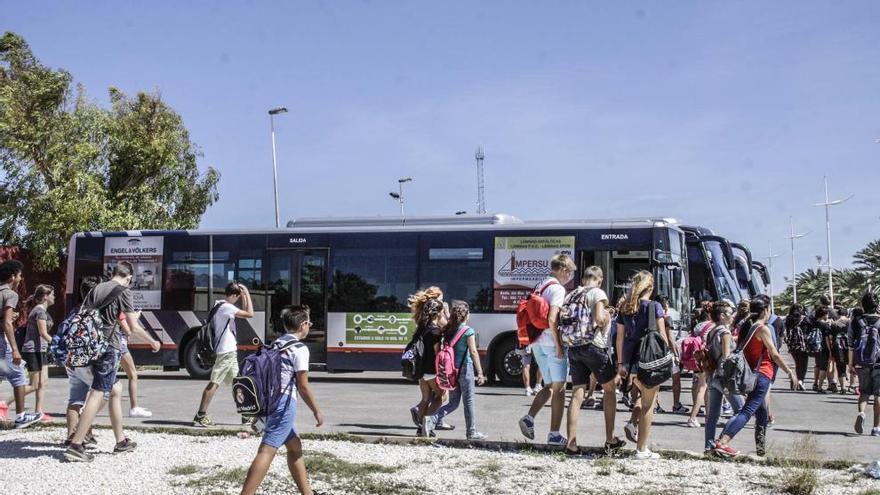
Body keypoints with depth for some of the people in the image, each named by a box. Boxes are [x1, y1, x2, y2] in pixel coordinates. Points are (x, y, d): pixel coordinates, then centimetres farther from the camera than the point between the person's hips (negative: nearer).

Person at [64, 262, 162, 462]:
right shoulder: (123, 291, -4)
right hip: (108, 346, -8)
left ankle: (121, 441, 24)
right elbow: (133, 326, -5)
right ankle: (75, 446, -17)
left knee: (113, 391, 18)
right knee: (98, 394, -9)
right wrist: (152, 341, 10)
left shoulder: (97, 288, 15)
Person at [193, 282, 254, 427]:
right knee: (214, 382, -9)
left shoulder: (219, 305, 14)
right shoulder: (226, 307, -15)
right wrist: (247, 293, -8)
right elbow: (250, 314, -16)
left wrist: (243, 295, 16)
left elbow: (242, 312, 24)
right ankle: (200, 416, -9)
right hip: (226, 350, -10)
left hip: (230, 351, 10)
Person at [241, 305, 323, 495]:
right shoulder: (299, 349, -8)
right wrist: (316, 411, 2)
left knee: (295, 446, 21)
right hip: (284, 402, -9)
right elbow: (303, 386, -9)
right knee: (267, 451, -14)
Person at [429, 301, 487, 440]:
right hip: (465, 368, -6)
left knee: (453, 402, 13)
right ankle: (472, 432, 11)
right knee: (469, 401, 5)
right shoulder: (468, 331, -10)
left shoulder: (448, 330, 5)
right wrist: (480, 373, -13)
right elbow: (473, 352, -14)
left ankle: (432, 419, -7)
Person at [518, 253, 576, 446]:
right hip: (551, 342, -8)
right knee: (559, 388, 0)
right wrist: (559, 345, -19)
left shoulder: (540, 286, 15)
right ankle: (554, 434, 1)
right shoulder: (557, 289, -12)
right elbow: (552, 319, -22)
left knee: (549, 386, 18)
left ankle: (529, 417, 0)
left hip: (537, 342, 8)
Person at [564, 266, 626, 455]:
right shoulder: (598, 293, -4)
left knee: (577, 395, 4)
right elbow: (599, 318, -18)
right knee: (610, 388, 11)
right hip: (593, 345, -5)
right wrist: (607, 317, 2)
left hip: (573, 347, 5)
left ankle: (571, 443, -1)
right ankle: (610, 440, 11)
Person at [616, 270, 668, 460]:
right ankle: (642, 450, 5)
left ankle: (633, 423, 5)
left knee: (646, 396, 27)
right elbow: (662, 336, -8)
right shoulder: (655, 307, -6)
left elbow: (620, 337, 8)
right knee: (648, 404, 3)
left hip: (631, 360, 5)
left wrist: (621, 363, 14)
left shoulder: (625, 308, 7)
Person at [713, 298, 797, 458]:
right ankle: (722, 442, -30)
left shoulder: (747, 327, 13)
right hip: (762, 374, -9)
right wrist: (790, 372, -2)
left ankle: (761, 448, 24)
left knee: (762, 414, 20)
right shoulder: (763, 329, -9)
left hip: (750, 374, 9)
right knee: (748, 410, -16)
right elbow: (775, 355, -9)